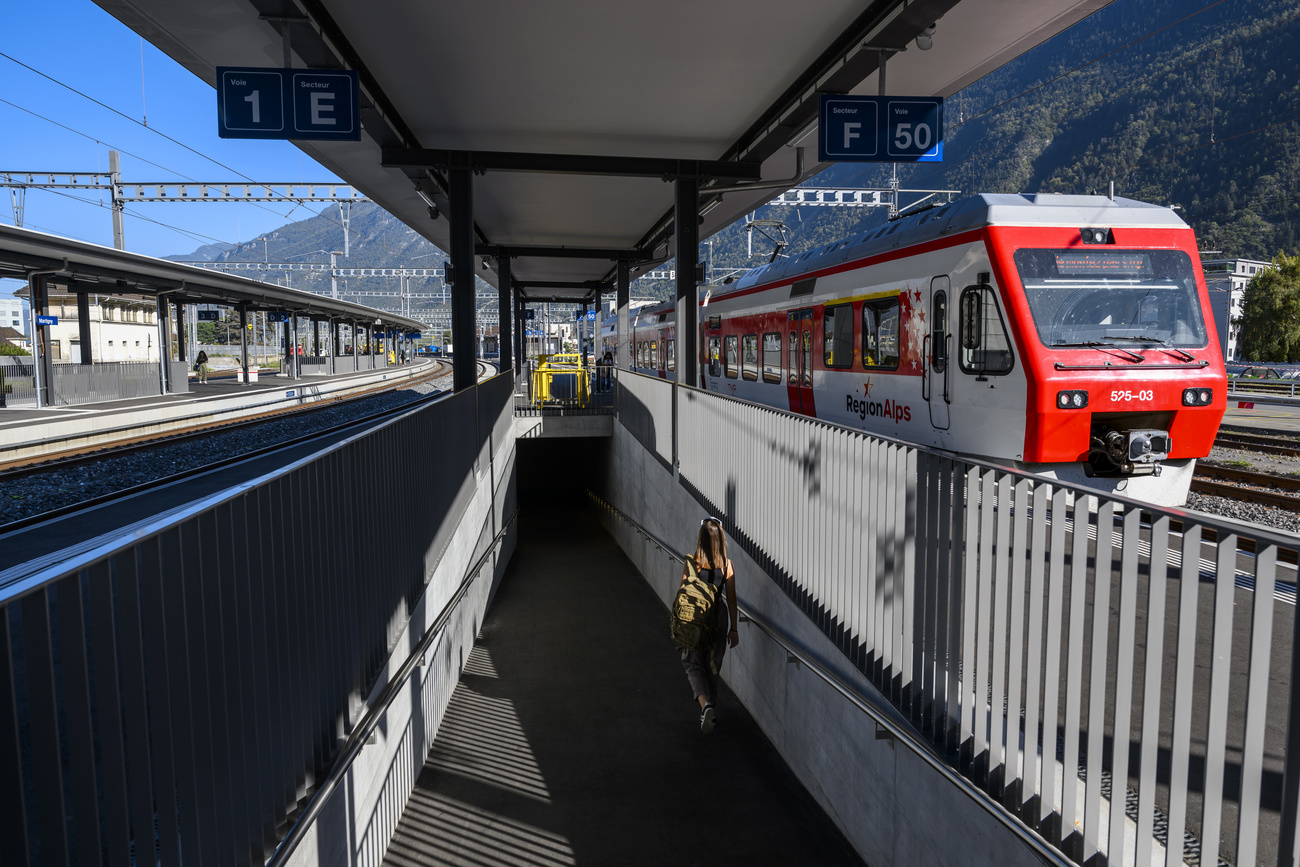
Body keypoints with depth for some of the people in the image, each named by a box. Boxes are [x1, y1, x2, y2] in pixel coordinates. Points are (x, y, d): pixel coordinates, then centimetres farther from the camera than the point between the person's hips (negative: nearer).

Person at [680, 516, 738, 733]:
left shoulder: (690, 562, -11)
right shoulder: (727, 565, -6)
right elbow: (731, 599, -2)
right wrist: (733, 629, 7)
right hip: (718, 614, 2)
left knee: (693, 663, 9)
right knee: (712, 666, 18)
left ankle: (705, 704, -16)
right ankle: (707, 712, 29)